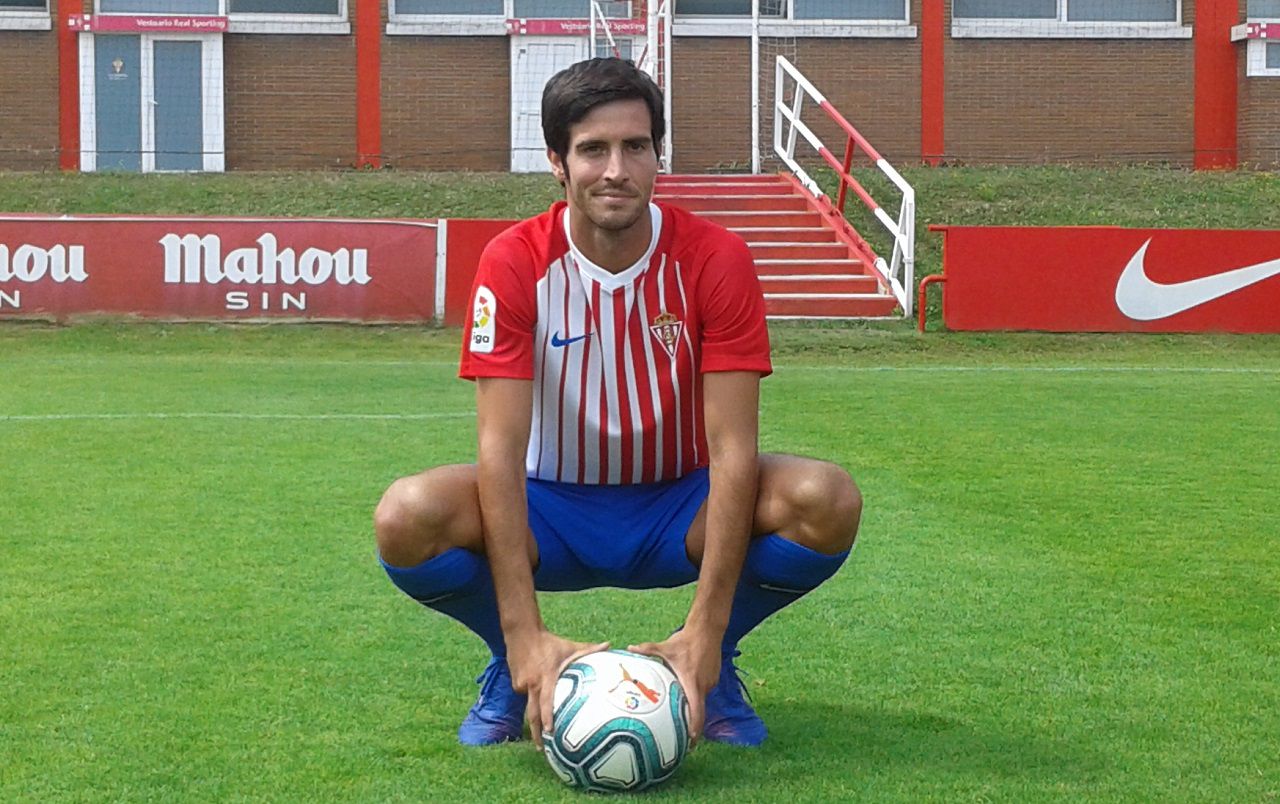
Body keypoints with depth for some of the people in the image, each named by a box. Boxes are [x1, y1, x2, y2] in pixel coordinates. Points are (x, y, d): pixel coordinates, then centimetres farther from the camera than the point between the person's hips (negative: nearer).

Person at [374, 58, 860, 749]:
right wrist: (525, 634, -32)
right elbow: (499, 446, -22)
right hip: (554, 511, 0)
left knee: (827, 500, -28)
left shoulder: (714, 258, -15)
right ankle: (516, 667, 1)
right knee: (407, 516, -30)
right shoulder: (514, 261, -15)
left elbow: (732, 447, -20)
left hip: (676, 510, 1)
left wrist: (705, 631, -29)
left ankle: (714, 664, 0)